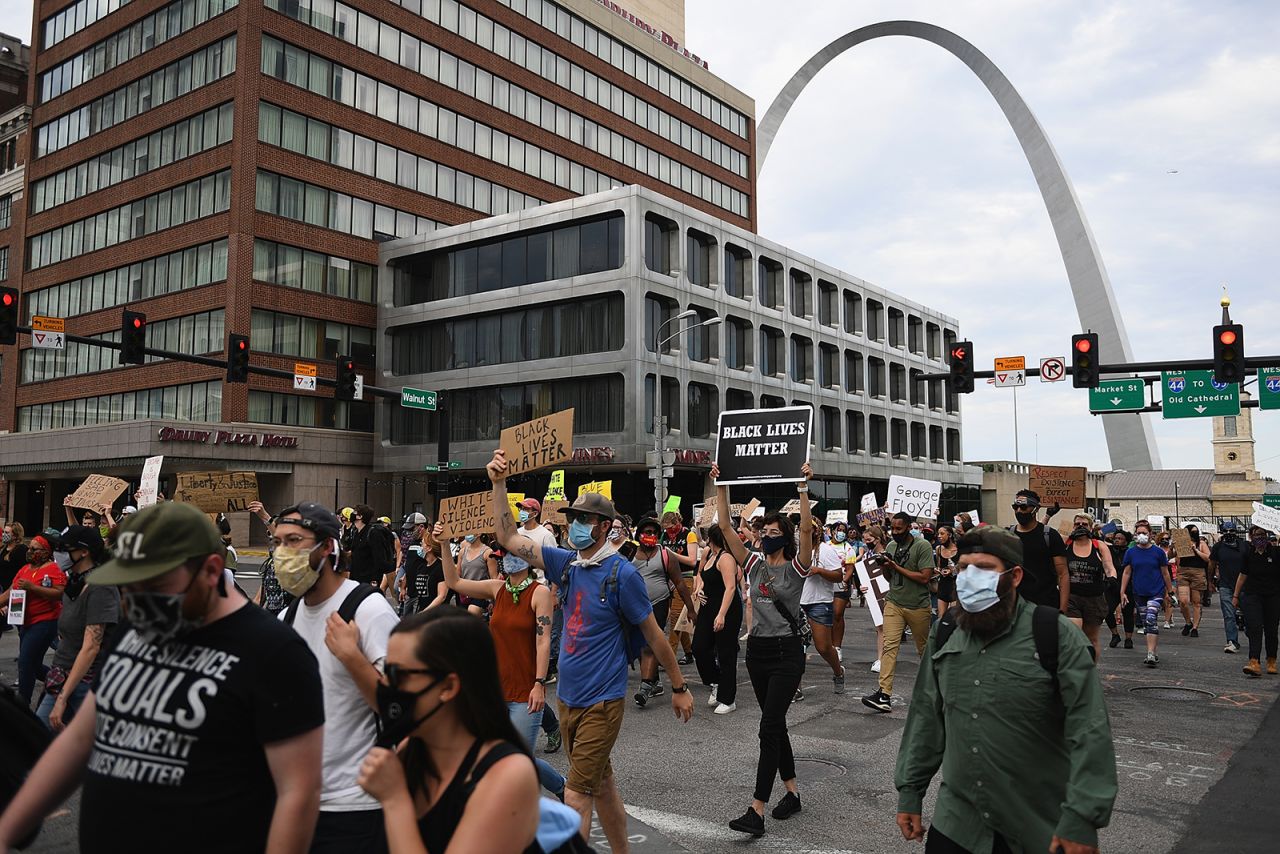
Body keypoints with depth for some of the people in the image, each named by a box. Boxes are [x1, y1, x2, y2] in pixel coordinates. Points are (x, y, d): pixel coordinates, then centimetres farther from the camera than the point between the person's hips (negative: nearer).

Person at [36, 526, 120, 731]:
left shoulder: (100, 589, -16)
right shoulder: (75, 583, 10)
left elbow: (91, 648, -22)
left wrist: (62, 698, -23)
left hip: (88, 681, -8)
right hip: (63, 676, 8)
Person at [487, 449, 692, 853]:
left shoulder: (622, 573, -14)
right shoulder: (566, 564, 3)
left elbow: (654, 635, -7)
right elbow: (509, 538, 1)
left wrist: (679, 688, 0)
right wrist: (499, 484, -8)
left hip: (601, 702, -6)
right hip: (568, 698, 7)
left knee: (577, 796, -6)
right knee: (601, 785, 19)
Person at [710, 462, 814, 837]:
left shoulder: (795, 568, -6)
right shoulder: (753, 564, 7)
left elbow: (806, 530, -22)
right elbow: (726, 527, 2)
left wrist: (803, 488, -28)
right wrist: (721, 488, -4)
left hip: (787, 652, -6)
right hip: (757, 650, 6)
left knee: (769, 727, -10)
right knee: (775, 724, 14)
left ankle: (756, 811, -11)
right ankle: (792, 791, 28)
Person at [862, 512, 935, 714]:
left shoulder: (922, 546, -9)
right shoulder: (891, 547, 9)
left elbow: (925, 577, -17)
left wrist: (896, 567, -15)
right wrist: (884, 566, -4)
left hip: (918, 606, -4)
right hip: (894, 604, 4)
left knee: (924, 648, 11)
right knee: (889, 646, -10)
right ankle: (884, 695, -17)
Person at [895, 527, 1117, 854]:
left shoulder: (1055, 636, -12)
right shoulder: (944, 634, 2)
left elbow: (1090, 733, -15)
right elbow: (927, 720, 8)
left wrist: (1082, 821, -18)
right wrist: (910, 793, 9)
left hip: (1042, 828, -3)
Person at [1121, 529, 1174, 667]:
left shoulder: (1158, 552, 0)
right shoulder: (1131, 552, 5)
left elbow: (1165, 573, 6)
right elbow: (1127, 573, 7)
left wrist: (1170, 592, 7)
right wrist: (1122, 592, 2)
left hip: (1156, 592, -3)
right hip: (1139, 593, 3)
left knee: (1151, 620, -18)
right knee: (1146, 623, 10)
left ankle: (1151, 654, -21)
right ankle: (1153, 653, 20)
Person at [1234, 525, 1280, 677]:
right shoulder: (1248, 555, 5)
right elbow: (1243, 576, 14)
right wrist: (1235, 595, 16)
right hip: (1252, 595, 1)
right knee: (1255, 628, -10)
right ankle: (1254, 663, -19)